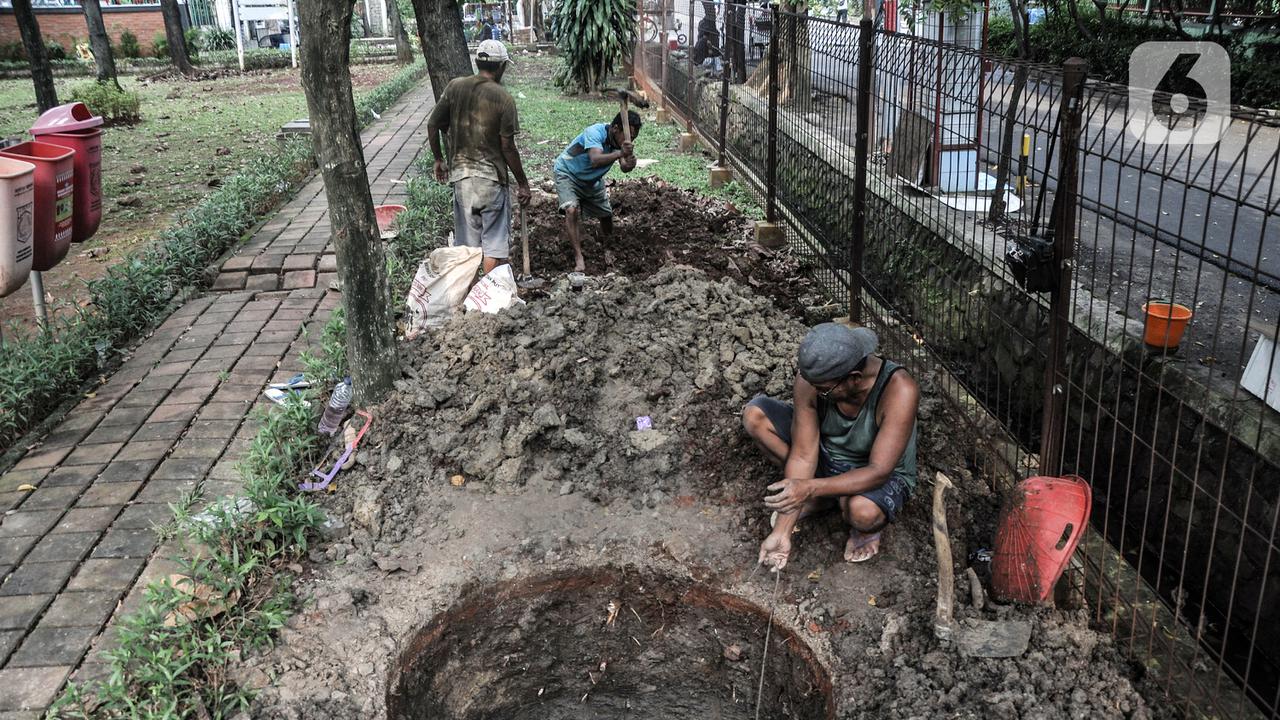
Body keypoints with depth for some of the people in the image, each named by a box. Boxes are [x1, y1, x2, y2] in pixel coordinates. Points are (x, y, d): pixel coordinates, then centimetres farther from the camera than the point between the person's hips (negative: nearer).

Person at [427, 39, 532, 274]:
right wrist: (523, 183, -1)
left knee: (465, 243, 13)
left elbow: (432, 125, 4)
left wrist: (438, 159, 18)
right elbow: (507, 147, -10)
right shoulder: (503, 98, -9)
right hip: (492, 177, -4)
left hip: (460, 173, 4)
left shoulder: (454, 87, 1)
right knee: (495, 244, 4)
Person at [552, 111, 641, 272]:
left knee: (606, 214, 15)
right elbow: (595, 160, -52)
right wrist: (620, 153, -64)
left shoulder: (622, 140, -18)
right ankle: (578, 257, -22)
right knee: (572, 210, -28)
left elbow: (623, 168, -30)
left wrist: (629, 164, -53)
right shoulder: (595, 132, -35)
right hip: (567, 173, -6)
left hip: (593, 180, 6)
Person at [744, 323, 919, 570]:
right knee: (755, 414, -14)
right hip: (827, 455, 5)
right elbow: (803, 456, -21)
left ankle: (867, 529, 0)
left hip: (883, 474, -5)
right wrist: (782, 533, -24)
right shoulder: (810, 379, -25)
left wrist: (810, 488, -46)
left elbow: (878, 472, -35)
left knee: (862, 510, -41)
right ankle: (822, 498, 1)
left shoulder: (899, 390, -36)